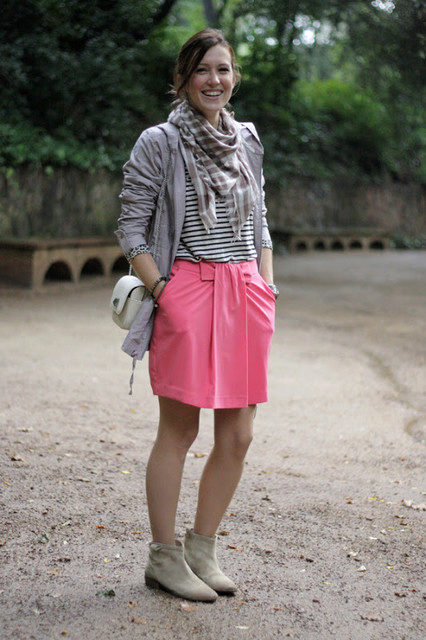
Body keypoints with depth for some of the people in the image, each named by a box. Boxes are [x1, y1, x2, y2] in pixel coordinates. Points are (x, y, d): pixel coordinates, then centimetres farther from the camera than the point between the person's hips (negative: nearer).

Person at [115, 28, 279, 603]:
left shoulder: (247, 141, 15)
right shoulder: (158, 143, -1)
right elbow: (131, 228, -1)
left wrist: (267, 286, 9)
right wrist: (160, 289, -11)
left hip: (245, 293, 6)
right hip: (187, 290, -5)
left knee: (238, 436, 6)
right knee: (178, 431, 1)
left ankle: (201, 549, 22)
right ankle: (164, 558, 15)